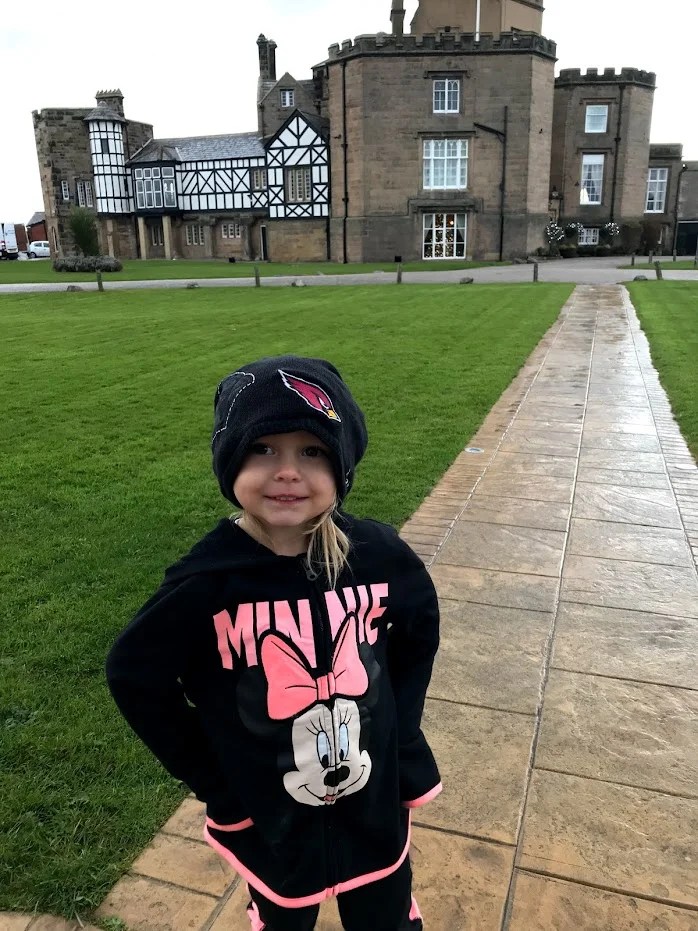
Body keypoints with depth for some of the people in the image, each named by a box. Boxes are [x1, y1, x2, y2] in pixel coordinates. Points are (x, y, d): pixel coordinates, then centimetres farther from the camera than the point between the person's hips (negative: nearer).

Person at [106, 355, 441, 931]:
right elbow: (135, 675, -10)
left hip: (375, 802, 2)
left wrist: (400, 726, 0)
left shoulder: (378, 555, -18)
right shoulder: (208, 580, -24)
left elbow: (419, 627, 2)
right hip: (270, 817, -1)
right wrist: (210, 778, -8)